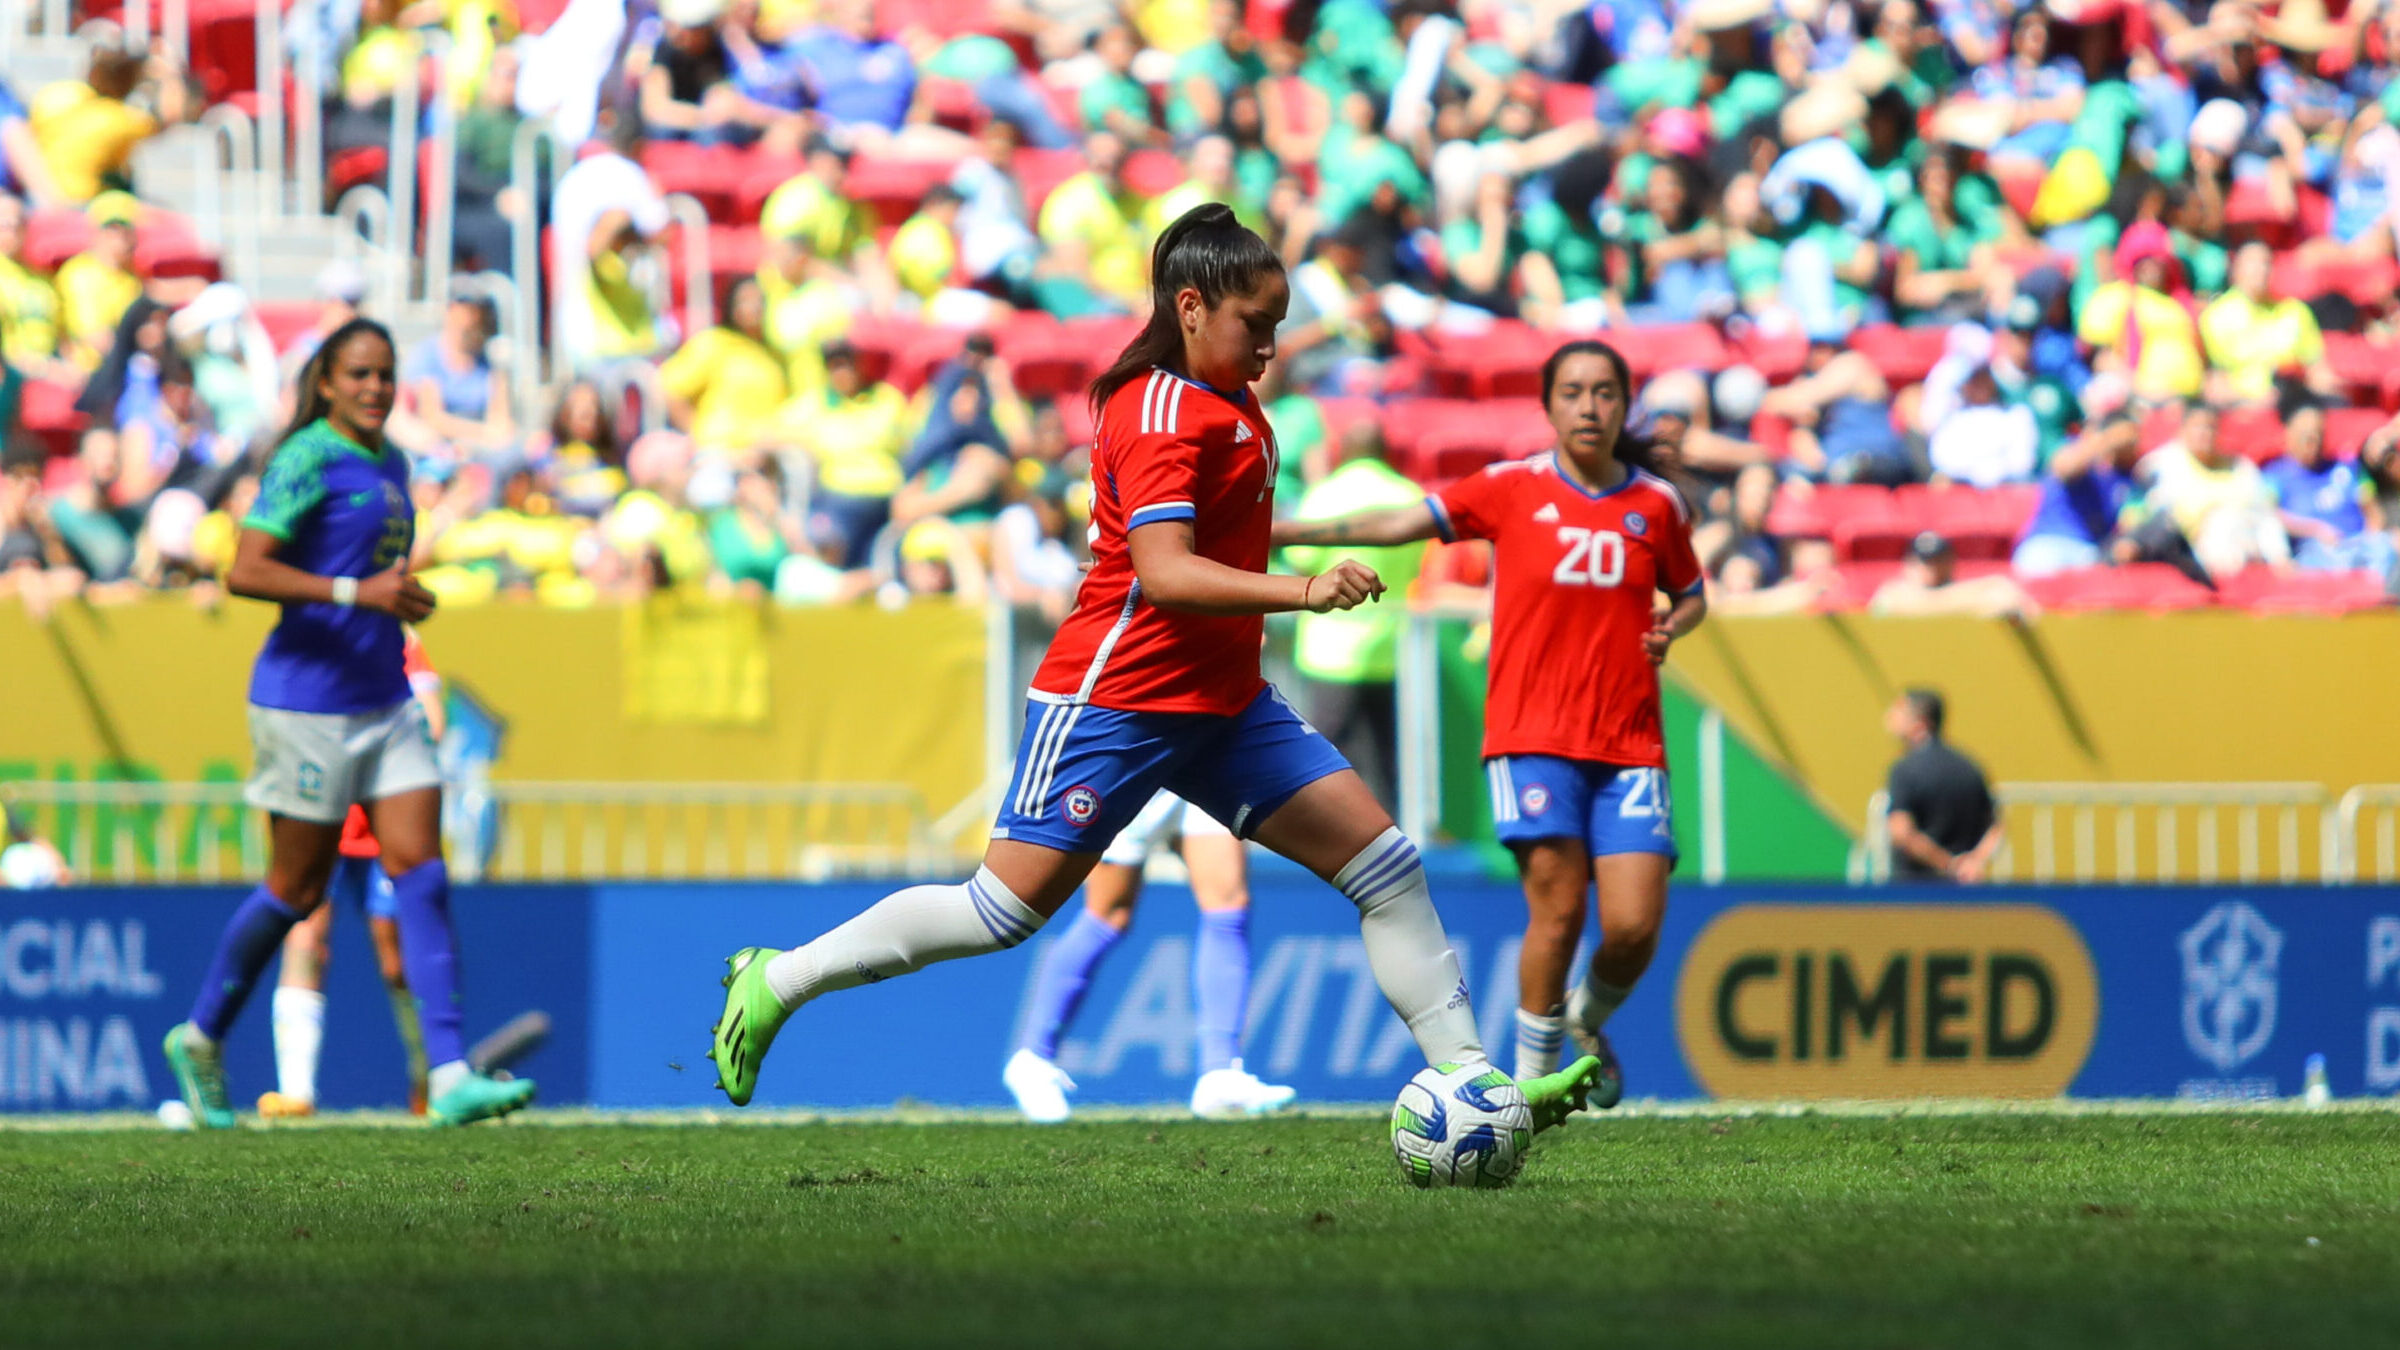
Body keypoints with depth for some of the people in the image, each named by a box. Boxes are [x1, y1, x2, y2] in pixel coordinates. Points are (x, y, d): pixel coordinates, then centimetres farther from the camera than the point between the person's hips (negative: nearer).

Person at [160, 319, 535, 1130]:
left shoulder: (390, 464, 13)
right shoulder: (309, 457, -11)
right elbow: (245, 572, -20)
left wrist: (402, 601, 10)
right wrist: (357, 592, -26)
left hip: (383, 699, 7)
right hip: (307, 700, -7)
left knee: (419, 871, -5)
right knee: (299, 888, 3)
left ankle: (449, 1078, -11)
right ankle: (200, 1038, 24)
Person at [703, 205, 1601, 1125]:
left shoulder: (1230, 406, 13)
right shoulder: (1162, 417, -17)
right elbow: (1164, 573, -30)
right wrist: (1301, 592, -40)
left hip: (1222, 703, 9)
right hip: (1116, 698, -9)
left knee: (1387, 866, 0)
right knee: (1008, 908, -8)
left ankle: (1467, 1075, 2)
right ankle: (777, 981, 7)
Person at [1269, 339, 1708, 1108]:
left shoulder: (1657, 504, 8)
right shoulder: (1513, 489, 1)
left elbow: (1689, 594, 23)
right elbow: (1401, 524, -4)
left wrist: (1673, 627, 0)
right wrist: (1287, 530, -13)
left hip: (1629, 746, 2)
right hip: (1532, 734, -2)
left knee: (1634, 927, -8)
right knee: (1557, 909, -13)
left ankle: (1589, 1020, 24)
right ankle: (1530, 1077, 3)